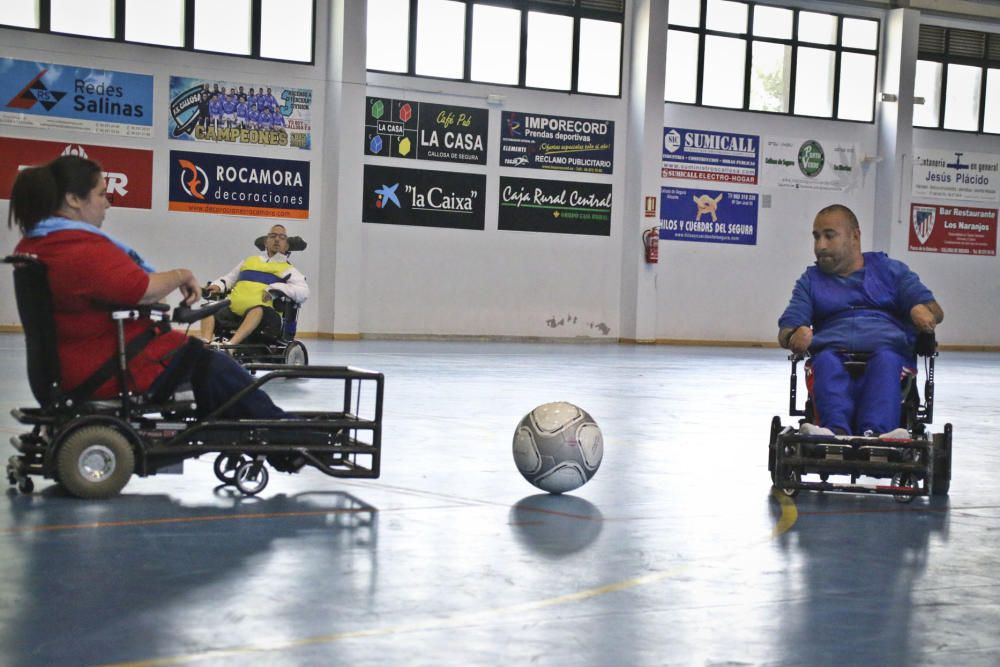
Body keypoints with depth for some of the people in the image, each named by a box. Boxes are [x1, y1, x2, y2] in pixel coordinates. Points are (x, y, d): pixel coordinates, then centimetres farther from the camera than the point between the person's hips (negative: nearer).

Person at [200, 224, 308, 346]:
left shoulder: (288, 269, 17)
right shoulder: (250, 260, 31)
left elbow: (303, 292, 0)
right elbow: (230, 278, 35)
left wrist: (275, 288, -14)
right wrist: (218, 285, 11)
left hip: (263, 313, -5)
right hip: (233, 310, 5)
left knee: (257, 310, -38)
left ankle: (230, 345, -55)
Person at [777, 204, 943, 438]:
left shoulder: (890, 269, 24)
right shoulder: (811, 280, 26)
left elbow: (935, 311, 13)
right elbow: (786, 329, 12)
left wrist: (922, 310, -13)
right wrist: (796, 335, -14)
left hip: (890, 348, 0)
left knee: (886, 361, -36)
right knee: (826, 362, -35)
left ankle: (875, 432, -58)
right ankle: (836, 430, -58)